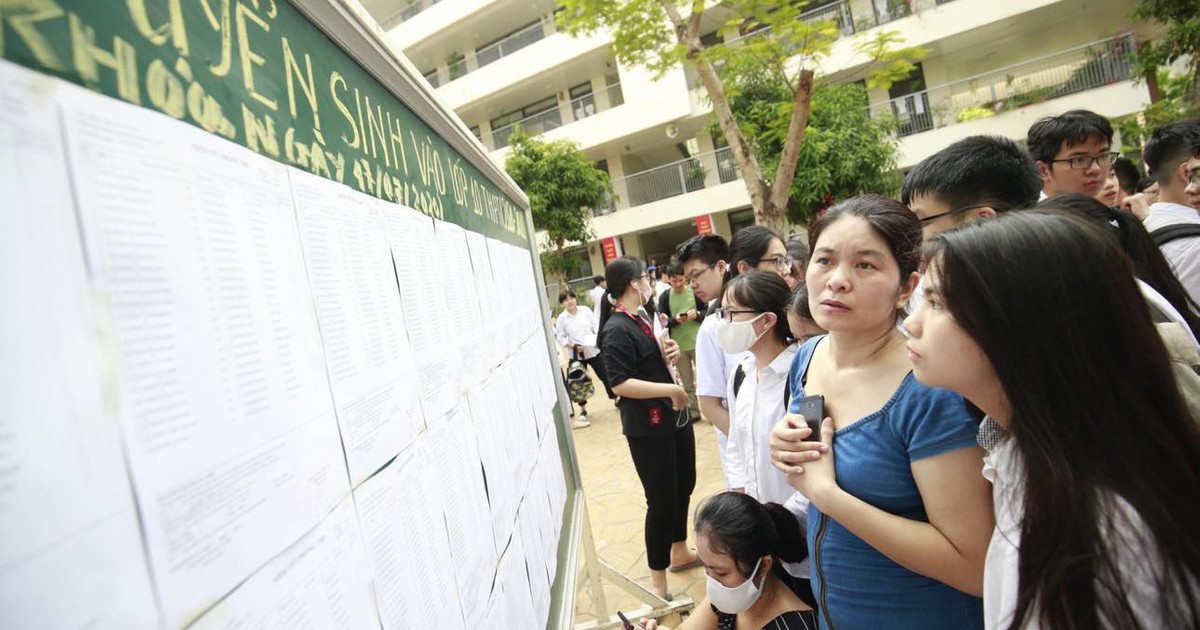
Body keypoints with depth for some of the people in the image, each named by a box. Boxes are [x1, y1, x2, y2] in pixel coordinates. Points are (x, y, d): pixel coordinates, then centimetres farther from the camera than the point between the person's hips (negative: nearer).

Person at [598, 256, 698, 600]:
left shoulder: (642, 319, 9)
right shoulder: (617, 330, -19)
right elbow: (620, 383, -25)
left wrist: (669, 356, -2)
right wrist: (671, 389, -24)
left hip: (674, 418, 9)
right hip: (647, 427, -9)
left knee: (684, 485, 21)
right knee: (662, 502, 0)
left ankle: (680, 553, 42)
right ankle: (658, 582, 18)